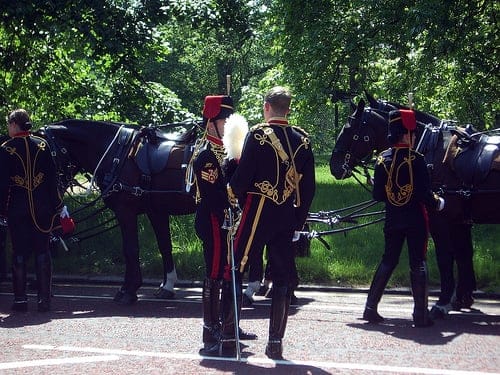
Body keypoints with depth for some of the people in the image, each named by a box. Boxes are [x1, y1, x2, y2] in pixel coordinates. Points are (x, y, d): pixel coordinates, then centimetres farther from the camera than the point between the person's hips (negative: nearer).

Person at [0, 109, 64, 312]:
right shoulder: (42, 145, 2)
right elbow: (52, 177, 4)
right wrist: (56, 206, 9)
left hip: (17, 208, -2)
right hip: (42, 208, 2)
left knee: (19, 253, 4)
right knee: (42, 252, 6)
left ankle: (20, 299, 4)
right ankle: (44, 299, 5)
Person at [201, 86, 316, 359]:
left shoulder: (258, 134, -8)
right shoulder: (302, 140, 6)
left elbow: (243, 176, -12)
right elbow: (308, 186, 7)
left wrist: (232, 192, 8)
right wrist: (298, 219, 16)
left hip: (257, 213, -4)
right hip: (287, 218, 4)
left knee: (235, 272, 1)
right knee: (282, 279, 9)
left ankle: (228, 341, -3)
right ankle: (275, 343, 9)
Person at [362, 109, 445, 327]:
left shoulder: (382, 159, 0)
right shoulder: (415, 159, -15)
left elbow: (377, 195, 3)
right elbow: (425, 194, -18)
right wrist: (437, 203, 1)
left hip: (392, 220, 5)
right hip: (415, 219, -5)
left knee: (388, 261, 16)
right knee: (418, 264, 3)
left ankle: (371, 308, 14)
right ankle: (420, 315, 3)